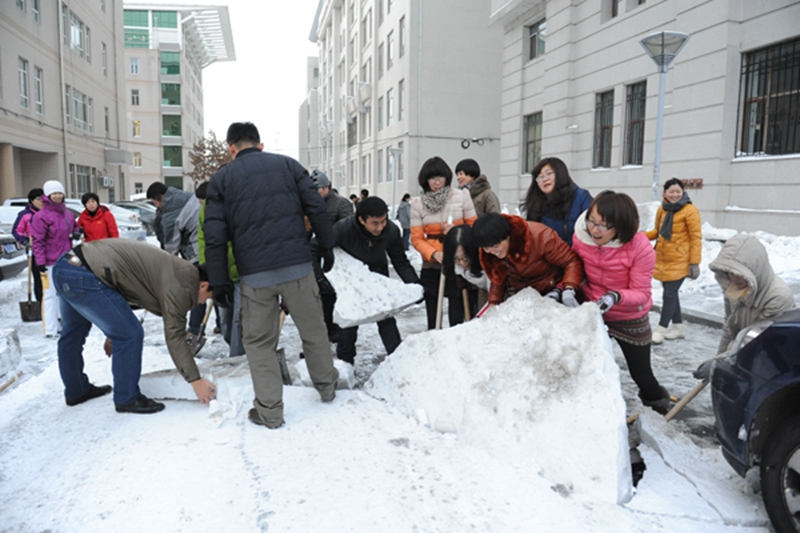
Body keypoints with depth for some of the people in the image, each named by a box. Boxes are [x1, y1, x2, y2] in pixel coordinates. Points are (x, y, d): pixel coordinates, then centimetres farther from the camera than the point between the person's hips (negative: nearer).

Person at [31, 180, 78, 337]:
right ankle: (51, 330, -5)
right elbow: (37, 240, -14)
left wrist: (76, 233, 4)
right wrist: (40, 261, -18)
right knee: (50, 294, -6)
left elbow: (74, 226, 28)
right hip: (50, 262, -8)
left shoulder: (67, 213, 11)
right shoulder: (42, 216, -11)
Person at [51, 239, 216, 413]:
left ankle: (76, 391, 47)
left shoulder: (173, 268, 17)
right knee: (130, 335, -3)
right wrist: (195, 380, -10)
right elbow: (174, 336, -13)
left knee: (73, 332, 27)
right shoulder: (180, 283, -12)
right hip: (84, 278, -11)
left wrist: (112, 332, 34)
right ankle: (127, 399, 11)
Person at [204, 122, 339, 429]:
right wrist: (326, 246, 11)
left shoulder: (221, 178, 8)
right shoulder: (288, 165, 10)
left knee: (259, 341, 12)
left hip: (254, 274, -1)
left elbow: (215, 234, 2)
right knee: (313, 330, 17)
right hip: (297, 265, 1)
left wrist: (219, 281, 5)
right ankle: (327, 387, 32)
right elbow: (316, 208, 3)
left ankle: (269, 411, 15)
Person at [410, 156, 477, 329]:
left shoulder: (462, 195, 1)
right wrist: (434, 254, -20)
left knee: (457, 318, -2)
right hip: (431, 267, 1)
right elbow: (417, 238, -3)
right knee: (433, 320, 9)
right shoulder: (417, 203, 1)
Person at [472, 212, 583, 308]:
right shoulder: (487, 255, -9)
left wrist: (568, 291, -32)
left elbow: (571, 261, -20)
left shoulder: (539, 236, -24)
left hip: (551, 290, -4)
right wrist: (493, 305, -8)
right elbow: (497, 280, 5)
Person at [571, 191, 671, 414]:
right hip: (592, 314, 3)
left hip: (630, 320, -3)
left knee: (641, 374, 11)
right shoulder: (581, 237, -17)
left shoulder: (641, 248, -27)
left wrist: (615, 297, -39)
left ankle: (659, 405, 42)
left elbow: (641, 293, -20)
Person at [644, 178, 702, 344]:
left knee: (669, 294, -7)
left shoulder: (690, 211, -11)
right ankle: (678, 327, 27)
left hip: (679, 261, -6)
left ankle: (661, 330, 3)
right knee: (671, 293, 13)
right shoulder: (662, 209, 8)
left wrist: (695, 263, -13)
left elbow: (696, 238, -11)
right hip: (663, 259, 6)